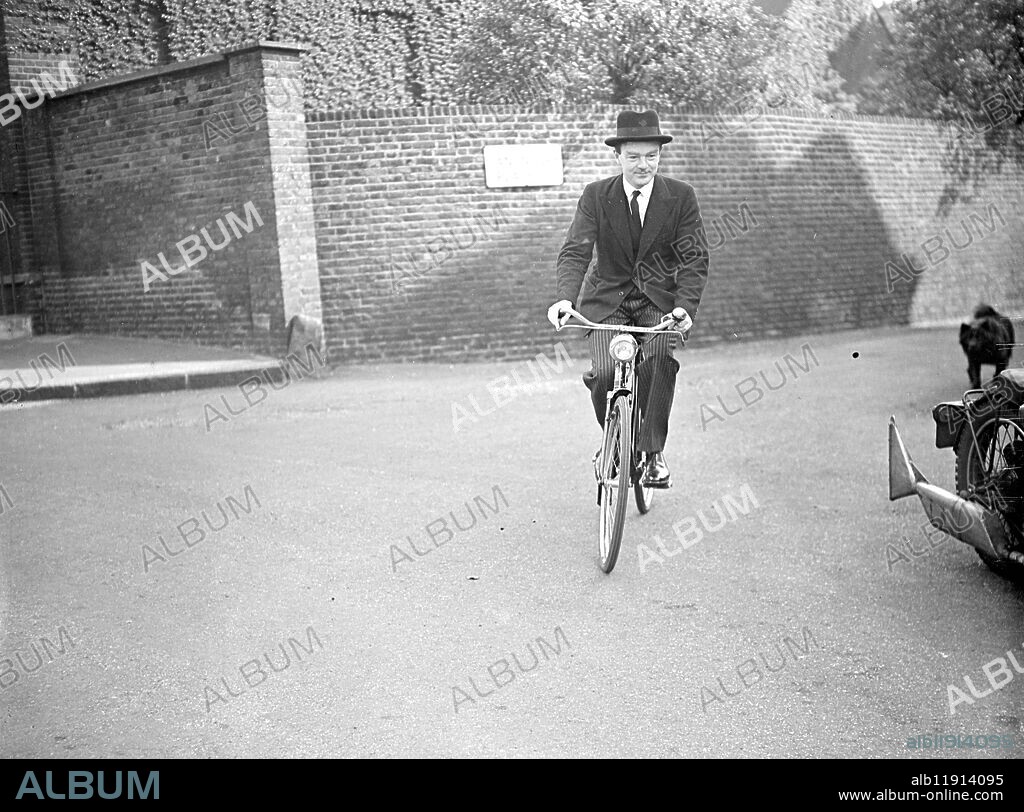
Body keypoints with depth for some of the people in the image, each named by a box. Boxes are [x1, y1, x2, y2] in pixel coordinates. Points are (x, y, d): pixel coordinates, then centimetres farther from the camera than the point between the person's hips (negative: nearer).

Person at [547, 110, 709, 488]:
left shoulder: (681, 196, -6)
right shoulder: (596, 195, -5)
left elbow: (695, 257, -11)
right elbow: (575, 251, -15)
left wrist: (684, 308, -28)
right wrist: (566, 298, -34)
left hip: (660, 299, 0)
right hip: (607, 300, 1)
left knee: (661, 357, -31)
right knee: (604, 372, -22)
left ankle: (653, 452, -16)